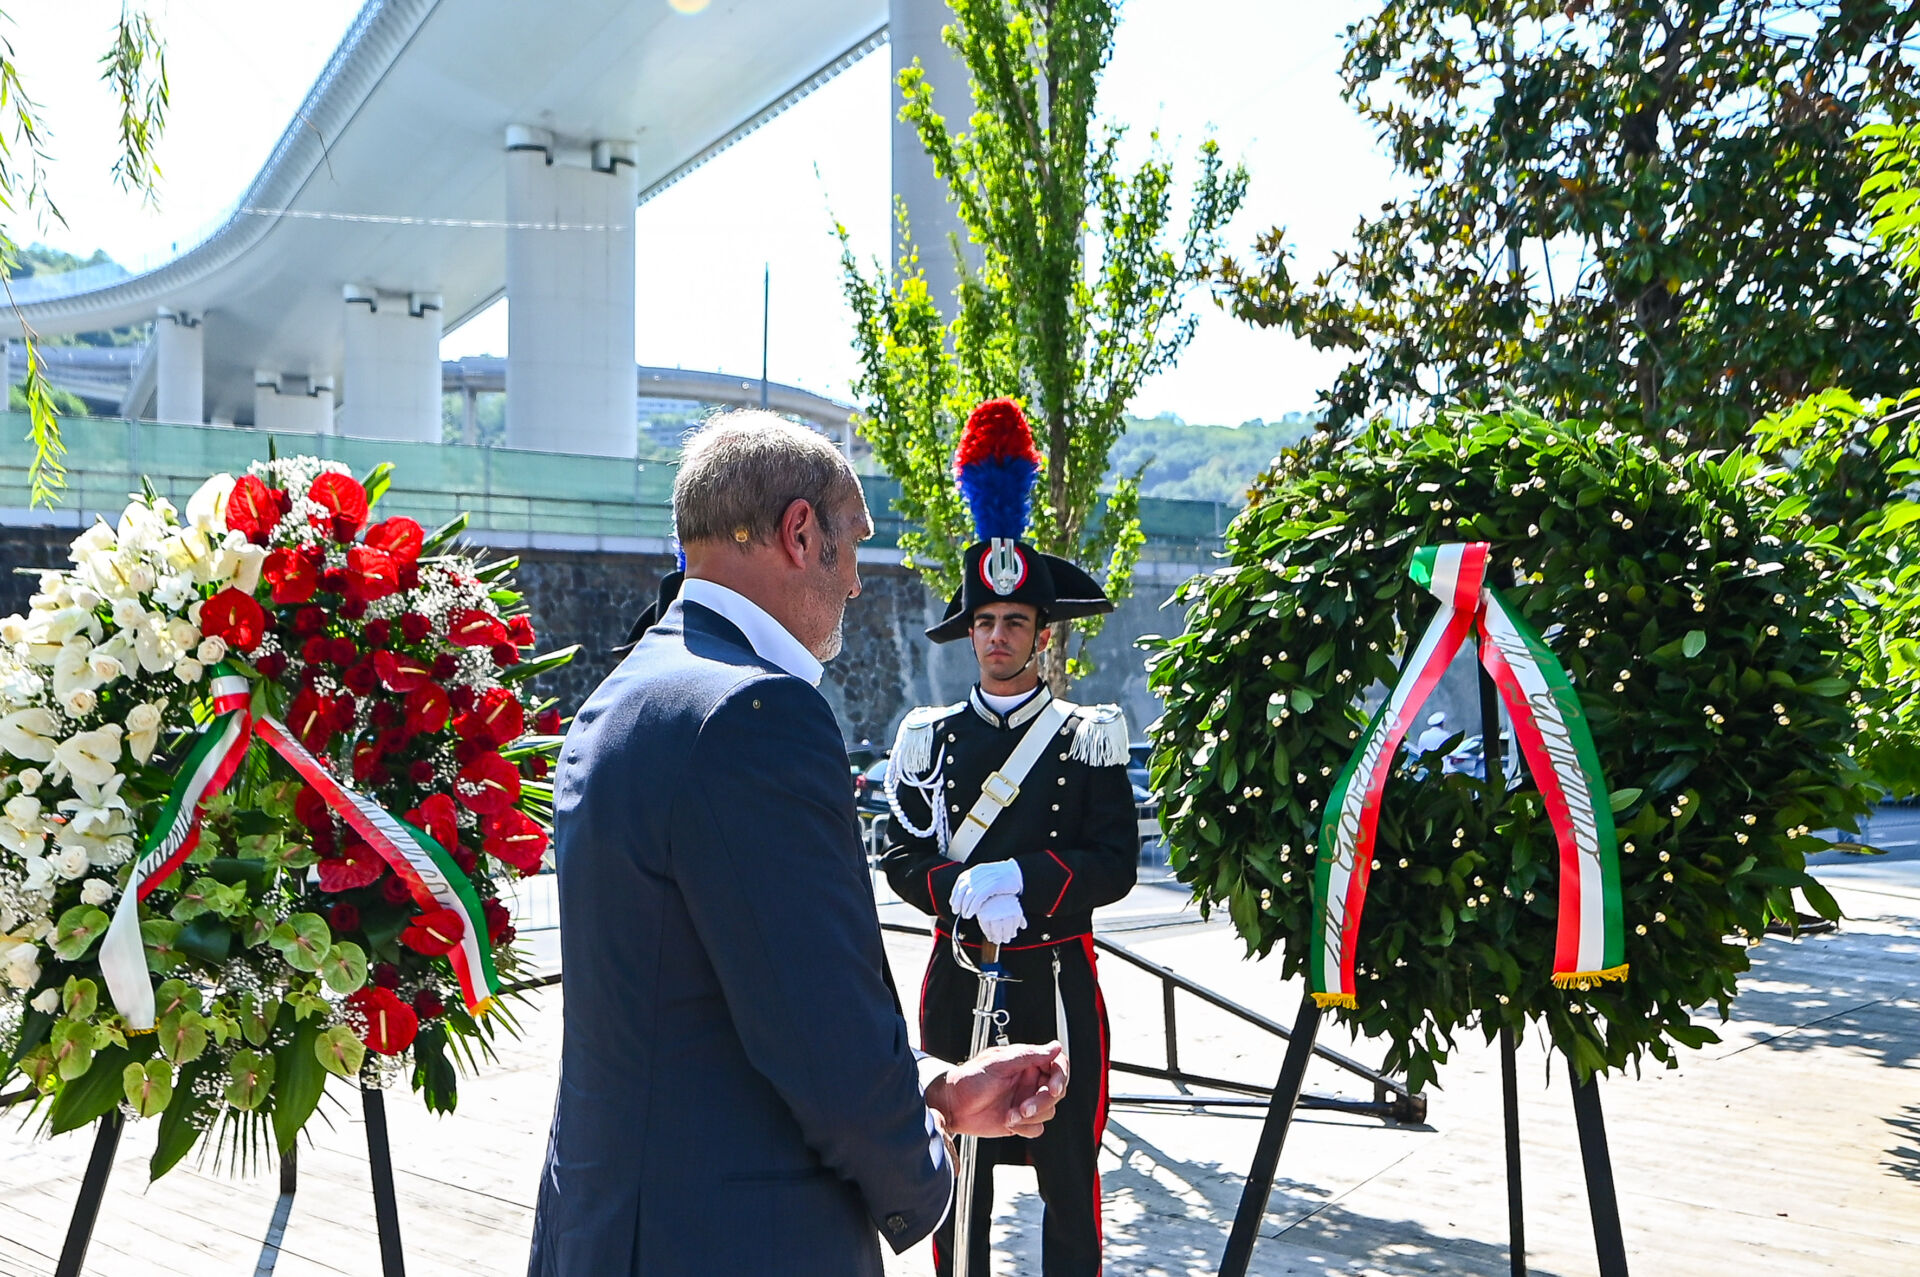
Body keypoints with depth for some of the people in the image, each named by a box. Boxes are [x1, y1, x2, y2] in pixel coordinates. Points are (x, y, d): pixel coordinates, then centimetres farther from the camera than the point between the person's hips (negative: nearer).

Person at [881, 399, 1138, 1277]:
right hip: (957, 983, 2)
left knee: (1069, 1179, 8)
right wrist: (961, 892, -19)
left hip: (1056, 983, -1)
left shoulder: (1088, 737, -2)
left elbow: (1117, 862, -8)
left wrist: (1022, 880, -22)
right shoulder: (930, 738, 3)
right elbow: (899, 857, 1)